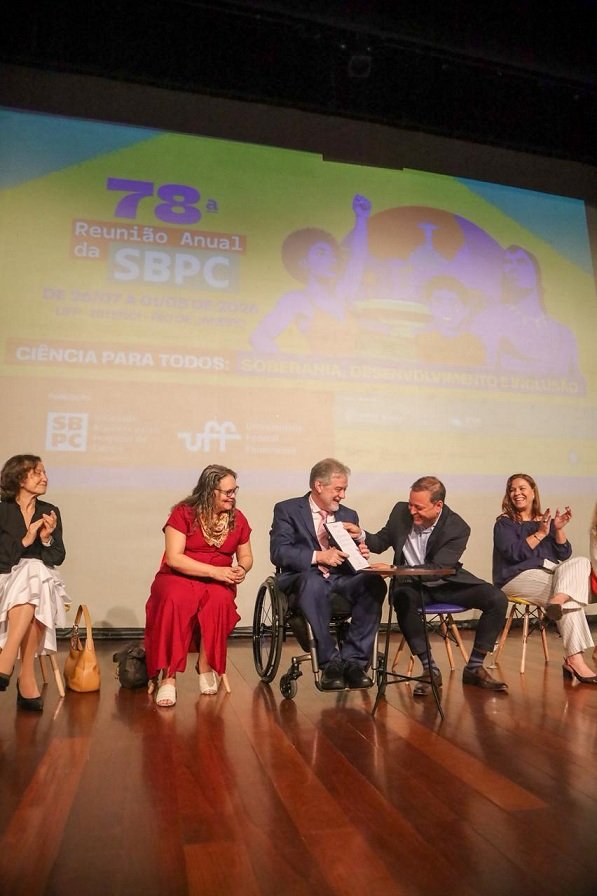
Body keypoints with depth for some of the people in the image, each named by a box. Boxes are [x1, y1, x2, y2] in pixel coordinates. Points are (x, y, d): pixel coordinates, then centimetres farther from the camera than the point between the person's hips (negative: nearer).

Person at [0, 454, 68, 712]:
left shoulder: (50, 512, 10)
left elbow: (57, 558, 6)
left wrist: (47, 539, -13)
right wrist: (25, 540, -18)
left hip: (42, 579, 2)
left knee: (33, 578, -34)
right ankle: (26, 677, -35)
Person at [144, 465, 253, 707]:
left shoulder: (238, 519, 6)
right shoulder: (183, 513, -6)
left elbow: (246, 557, 17)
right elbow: (174, 558, -13)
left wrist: (242, 569, -8)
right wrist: (215, 571, -19)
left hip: (218, 583, 3)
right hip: (178, 577, -2)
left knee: (219, 600, -34)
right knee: (176, 600, -37)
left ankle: (206, 665, -13)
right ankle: (168, 677, -27)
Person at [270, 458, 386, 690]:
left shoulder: (349, 515, 20)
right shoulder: (287, 510, 5)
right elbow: (278, 552, -9)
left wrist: (360, 554, -5)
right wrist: (318, 556, -22)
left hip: (341, 578, 4)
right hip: (304, 579, -4)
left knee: (374, 583, -28)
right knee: (314, 582, -40)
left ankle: (353, 660, -21)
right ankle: (330, 663, -27)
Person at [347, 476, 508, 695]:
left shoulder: (458, 528, -18)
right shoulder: (401, 511, -8)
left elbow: (438, 568, -26)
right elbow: (380, 543, 6)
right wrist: (361, 535, -17)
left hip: (446, 584, 0)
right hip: (413, 585, 0)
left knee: (497, 600, -19)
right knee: (402, 598, -36)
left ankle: (474, 668, -3)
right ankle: (430, 669, -21)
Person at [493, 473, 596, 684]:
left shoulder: (545, 521, 17)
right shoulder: (504, 523, 4)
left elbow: (565, 555, 11)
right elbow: (513, 552, -13)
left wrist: (559, 530, -4)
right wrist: (540, 533, -12)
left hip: (550, 573, 5)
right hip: (518, 577, -5)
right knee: (570, 601, -24)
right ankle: (574, 659, -29)